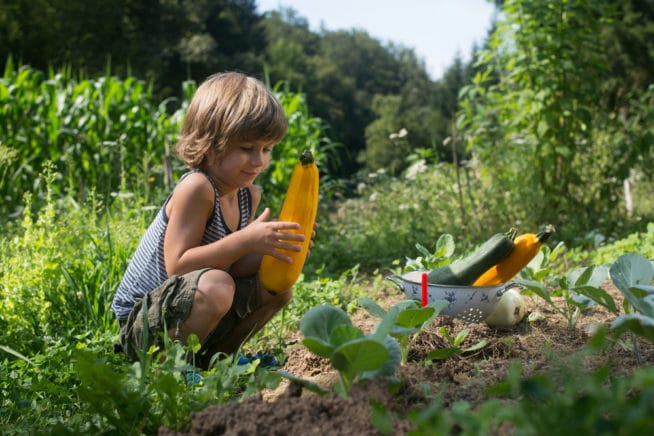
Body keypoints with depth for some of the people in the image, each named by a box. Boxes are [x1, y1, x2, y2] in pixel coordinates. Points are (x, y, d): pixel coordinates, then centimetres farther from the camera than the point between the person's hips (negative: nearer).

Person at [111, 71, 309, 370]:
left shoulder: (249, 194, 2)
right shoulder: (196, 188, -23)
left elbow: (233, 269, 2)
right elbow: (177, 266, -28)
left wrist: (271, 248, -16)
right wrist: (246, 240, -32)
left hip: (185, 316, 8)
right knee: (215, 285, -35)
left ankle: (211, 357, 11)